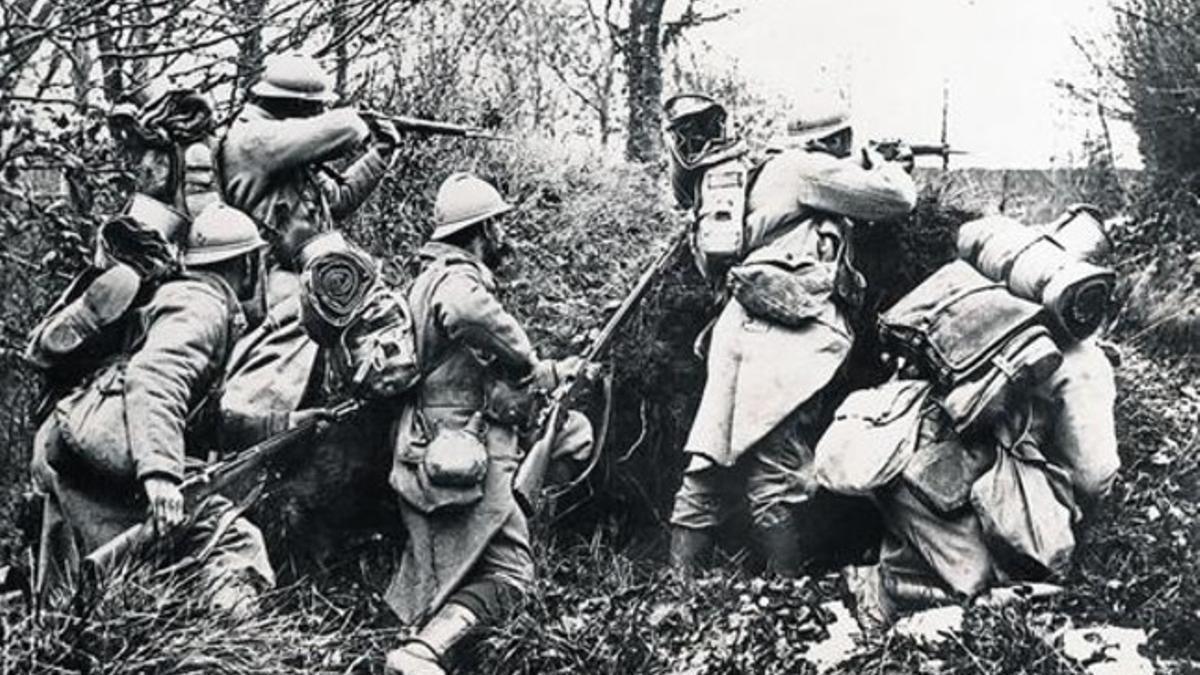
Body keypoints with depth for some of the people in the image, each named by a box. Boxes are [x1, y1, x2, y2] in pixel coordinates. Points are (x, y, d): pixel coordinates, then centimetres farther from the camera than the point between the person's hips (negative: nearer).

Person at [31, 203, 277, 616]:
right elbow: (152, 379, -23)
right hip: (103, 453, -11)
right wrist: (159, 472, -34)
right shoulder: (202, 306, -5)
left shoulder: (172, 297, 26)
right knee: (235, 544, -17)